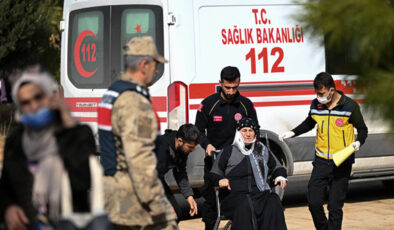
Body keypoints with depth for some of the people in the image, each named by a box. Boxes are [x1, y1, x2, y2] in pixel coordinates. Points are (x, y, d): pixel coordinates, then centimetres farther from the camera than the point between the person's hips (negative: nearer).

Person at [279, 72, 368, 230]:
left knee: (335, 206, -2)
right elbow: (309, 124, 23)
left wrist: (358, 142, -17)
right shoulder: (316, 105, 3)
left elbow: (362, 129, 3)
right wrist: (293, 133, 9)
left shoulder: (350, 106, -8)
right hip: (321, 162, 3)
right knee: (314, 202, -1)